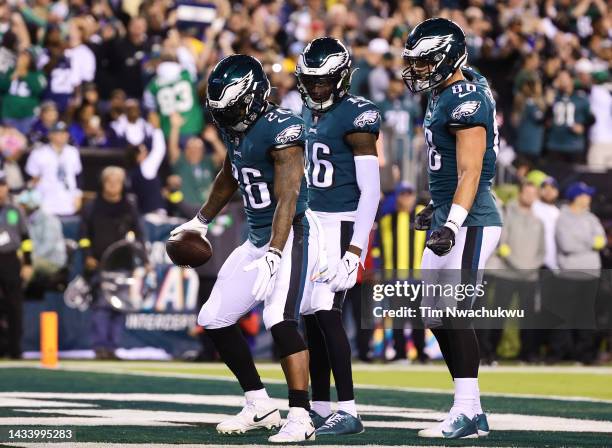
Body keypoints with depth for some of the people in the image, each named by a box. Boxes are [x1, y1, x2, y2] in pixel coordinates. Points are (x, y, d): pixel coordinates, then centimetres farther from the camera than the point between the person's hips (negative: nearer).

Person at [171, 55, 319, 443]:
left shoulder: (280, 129, -21)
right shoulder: (236, 128, 6)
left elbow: (287, 199, -27)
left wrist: (273, 256, -34)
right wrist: (202, 221, 36)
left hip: (291, 236, -10)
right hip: (257, 239, 10)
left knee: (279, 319, -26)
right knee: (215, 320, 11)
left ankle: (301, 417, -24)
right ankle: (260, 407, 20)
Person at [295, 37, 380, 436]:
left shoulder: (355, 116, -12)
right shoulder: (308, 114, 13)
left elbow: (371, 189, -15)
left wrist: (356, 249, -20)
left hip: (343, 224, -8)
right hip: (312, 223, 8)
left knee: (326, 311, -16)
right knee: (312, 316, 8)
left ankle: (348, 412, -14)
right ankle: (320, 408, 15)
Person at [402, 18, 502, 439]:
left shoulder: (466, 101, -15)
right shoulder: (443, 95, 14)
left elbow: (470, 172, -22)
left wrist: (453, 222, -29)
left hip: (470, 223, -10)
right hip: (449, 218, 10)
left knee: (454, 313, -11)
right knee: (437, 317, 9)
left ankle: (466, 412, -8)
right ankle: (473, 413, 12)